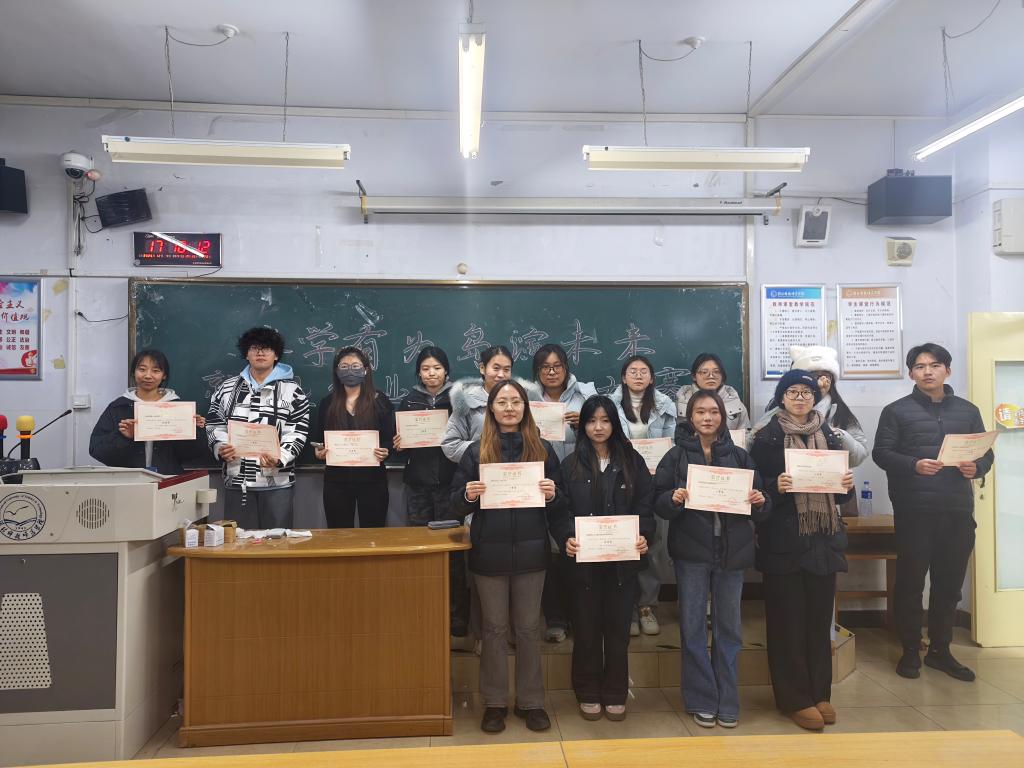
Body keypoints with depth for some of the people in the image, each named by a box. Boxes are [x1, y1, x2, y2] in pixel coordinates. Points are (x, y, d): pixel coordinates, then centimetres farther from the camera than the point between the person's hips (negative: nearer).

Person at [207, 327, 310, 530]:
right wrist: (221, 448, -8)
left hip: (278, 481, -2)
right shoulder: (227, 388, 12)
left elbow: (298, 432, -3)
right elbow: (215, 425, 12)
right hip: (237, 481, 2)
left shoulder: (292, 390, 2)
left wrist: (279, 458, -18)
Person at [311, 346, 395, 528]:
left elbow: (390, 438, 0)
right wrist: (319, 451, -10)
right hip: (336, 479, 2)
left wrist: (385, 452, -20)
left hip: (372, 479, -2)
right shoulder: (327, 403, 8)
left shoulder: (380, 401, 1)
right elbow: (317, 439, 10)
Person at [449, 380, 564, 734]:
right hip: (489, 553, 0)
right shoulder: (476, 451, 1)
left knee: (528, 628, 11)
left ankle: (531, 701, 26)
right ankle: (495, 702, 26)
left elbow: (561, 502, 7)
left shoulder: (543, 449, 3)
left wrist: (552, 495, -15)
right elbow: (456, 504, 2)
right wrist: (468, 496, -20)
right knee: (494, 629, 10)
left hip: (531, 552, 1)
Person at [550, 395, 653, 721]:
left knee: (618, 627, 9)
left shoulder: (632, 461, 5)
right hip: (583, 559, -1)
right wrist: (566, 538, -20)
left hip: (623, 558, 1)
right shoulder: (570, 464, 2)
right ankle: (588, 694, 24)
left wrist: (643, 536, -15)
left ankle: (615, 694, 25)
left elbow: (645, 505, 2)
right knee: (586, 627, 9)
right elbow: (560, 510, -3)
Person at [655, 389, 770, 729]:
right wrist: (674, 499, -22)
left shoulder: (739, 456, 7)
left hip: (732, 551, 2)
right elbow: (658, 502, -2)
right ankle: (701, 701, 18)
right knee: (693, 627, 3)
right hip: (691, 551, -1)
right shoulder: (676, 455, 1)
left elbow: (760, 508, 8)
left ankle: (727, 702, 23)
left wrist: (759, 502, -13)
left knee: (729, 627, 10)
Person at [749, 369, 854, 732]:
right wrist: (775, 487, -23)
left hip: (823, 538, 5)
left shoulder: (829, 436, 12)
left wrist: (846, 484, -5)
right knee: (788, 620, 1)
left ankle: (820, 692, 24)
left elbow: (840, 492, 16)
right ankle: (795, 699, 12)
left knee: (820, 618, 10)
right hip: (784, 541, -4)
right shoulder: (767, 438, -2)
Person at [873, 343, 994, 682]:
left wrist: (976, 467, -9)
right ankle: (910, 651, 16)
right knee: (910, 582, 3)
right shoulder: (896, 411, 2)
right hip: (914, 510, -3)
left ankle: (940, 650, 25)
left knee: (950, 583, 10)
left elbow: (987, 453, 14)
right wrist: (914, 465, -20)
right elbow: (881, 453, -4)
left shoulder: (968, 410, 13)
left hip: (958, 510, 3)